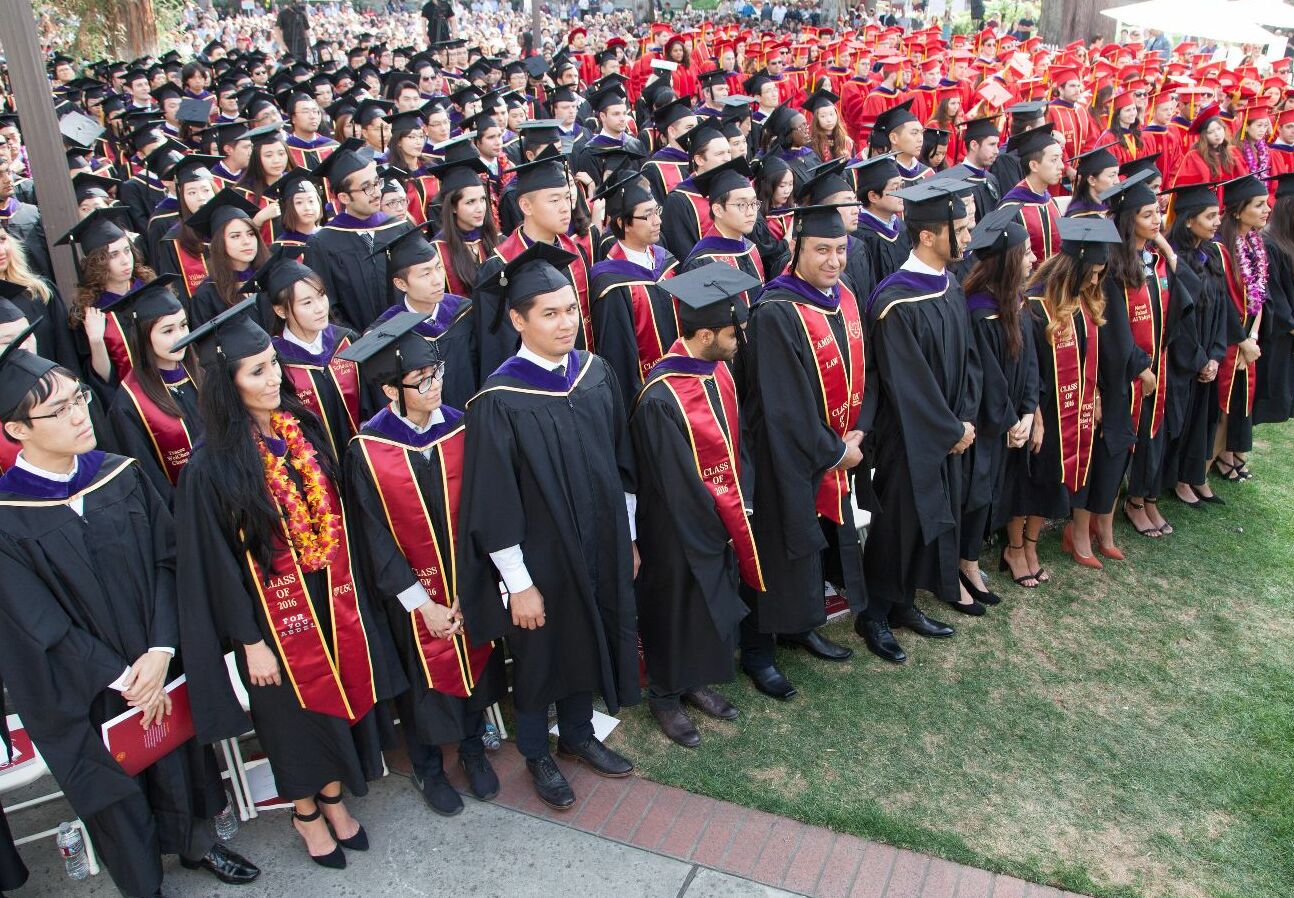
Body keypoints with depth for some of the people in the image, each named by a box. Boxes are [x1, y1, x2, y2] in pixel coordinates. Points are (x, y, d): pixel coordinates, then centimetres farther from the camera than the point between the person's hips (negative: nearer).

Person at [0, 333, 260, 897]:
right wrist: (122, 679, -13)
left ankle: (197, 843, 49)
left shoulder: (121, 476, -7)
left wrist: (161, 651, -16)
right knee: (115, 790, 16)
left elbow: (167, 560, -6)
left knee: (178, 756, 21)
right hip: (82, 691, -3)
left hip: (159, 665, 4)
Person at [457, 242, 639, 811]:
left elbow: (621, 464, 5)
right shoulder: (499, 402, -21)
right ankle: (536, 755, 41)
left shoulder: (596, 373, -4)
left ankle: (577, 736, 47)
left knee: (587, 645, 22)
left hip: (599, 549, 5)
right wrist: (519, 584, -14)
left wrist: (629, 539, 9)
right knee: (540, 658, 16)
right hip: (539, 559, -5)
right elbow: (494, 506, -17)